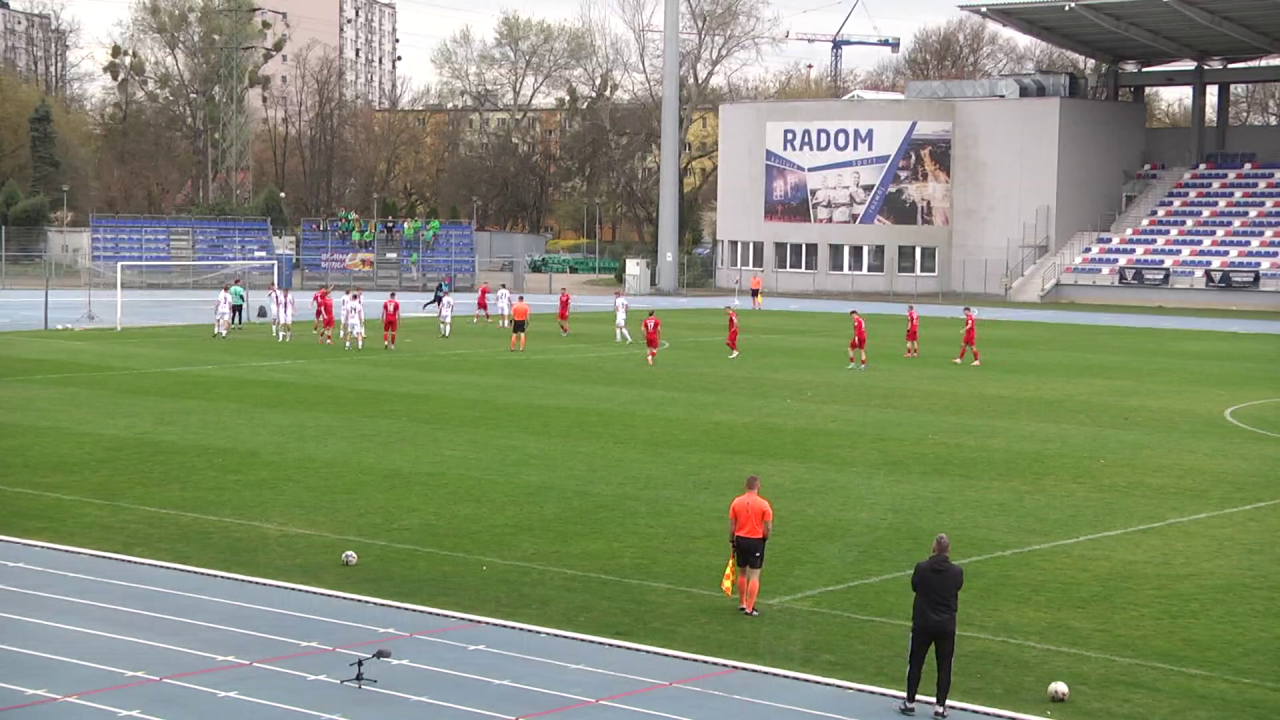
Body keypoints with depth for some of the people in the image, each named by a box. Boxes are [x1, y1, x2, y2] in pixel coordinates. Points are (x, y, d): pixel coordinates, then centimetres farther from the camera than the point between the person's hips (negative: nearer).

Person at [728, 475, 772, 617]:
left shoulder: (736, 502, -2)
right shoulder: (763, 504, -11)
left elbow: (732, 525, 1)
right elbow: (768, 528, -11)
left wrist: (731, 541, 12)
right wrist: (765, 537, 9)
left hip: (740, 540, 4)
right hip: (756, 541, -4)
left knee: (742, 573, 18)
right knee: (754, 576, 1)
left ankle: (742, 604, 27)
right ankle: (749, 609, -1)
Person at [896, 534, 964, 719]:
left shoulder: (922, 568, -13)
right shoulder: (957, 572, -10)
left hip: (922, 623, 0)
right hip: (946, 625, 0)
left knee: (915, 663, 13)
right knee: (944, 667, 10)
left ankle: (910, 702, 19)